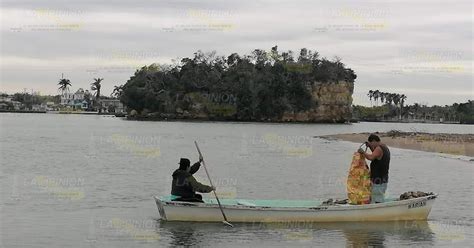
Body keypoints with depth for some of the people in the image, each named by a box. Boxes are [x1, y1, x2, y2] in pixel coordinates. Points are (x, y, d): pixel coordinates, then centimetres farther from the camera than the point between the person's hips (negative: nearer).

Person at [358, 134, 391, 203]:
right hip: (383, 179, 10)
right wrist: (370, 146, 21)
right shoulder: (385, 148, 15)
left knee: (378, 201, -8)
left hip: (378, 181, -10)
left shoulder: (379, 148, -17)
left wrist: (363, 152, -18)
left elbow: (371, 157, -33)